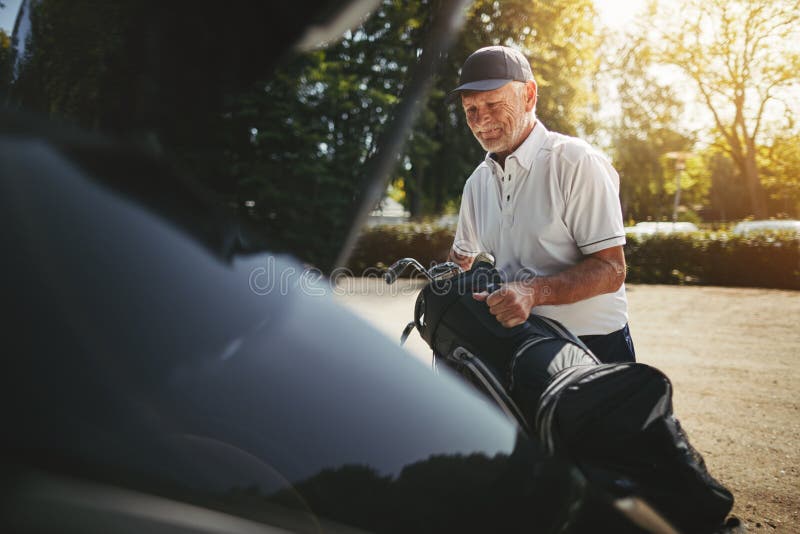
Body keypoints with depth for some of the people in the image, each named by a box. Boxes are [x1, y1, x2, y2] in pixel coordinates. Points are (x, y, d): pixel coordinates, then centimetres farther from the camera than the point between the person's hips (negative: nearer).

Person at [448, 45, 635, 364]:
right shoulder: (478, 181, 10)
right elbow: (461, 256, 24)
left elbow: (610, 269, -17)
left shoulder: (577, 162, -12)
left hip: (595, 346, -5)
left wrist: (533, 292, -29)